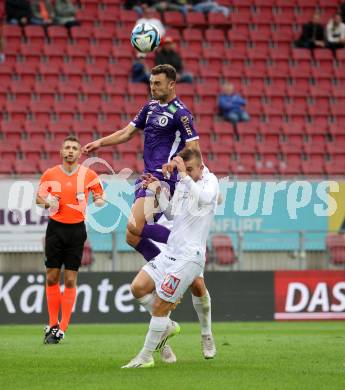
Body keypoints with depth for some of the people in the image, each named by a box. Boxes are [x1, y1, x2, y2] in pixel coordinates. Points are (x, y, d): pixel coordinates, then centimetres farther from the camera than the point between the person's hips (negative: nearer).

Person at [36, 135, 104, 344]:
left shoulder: (88, 175, 0)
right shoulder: (50, 174, 2)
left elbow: (100, 196, 10)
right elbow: (39, 197, 10)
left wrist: (99, 201, -13)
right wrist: (47, 202, -12)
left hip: (76, 229, -1)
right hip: (55, 227, 1)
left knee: (70, 280, -4)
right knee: (52, 278, 2)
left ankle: (62, 329, -1)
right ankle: (52, 324, 13)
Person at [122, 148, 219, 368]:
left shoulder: (210, 180, -6)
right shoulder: (182, 185, 16)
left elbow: (205, 198, -30)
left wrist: (184, 175, -32)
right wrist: (159, 192, 12)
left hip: (189, 257, -8)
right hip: (170, 253, 8)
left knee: (159, 305, -8)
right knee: (138, 287, -3)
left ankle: (146, 356, 1)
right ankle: (167, 325, 15)